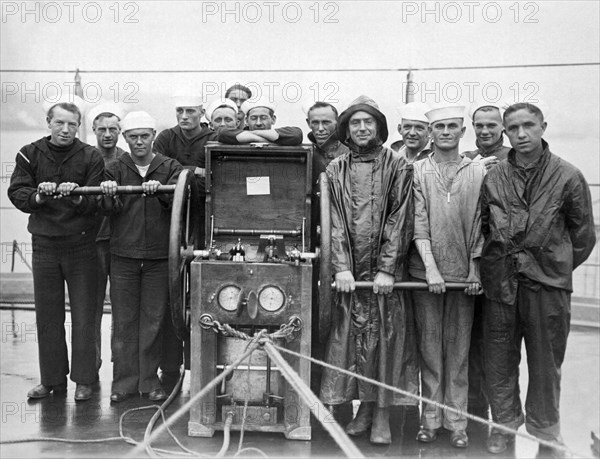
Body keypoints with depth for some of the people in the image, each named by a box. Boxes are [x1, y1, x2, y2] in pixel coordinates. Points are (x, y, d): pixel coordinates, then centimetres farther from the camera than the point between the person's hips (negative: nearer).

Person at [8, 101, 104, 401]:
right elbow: (16, 193, -4)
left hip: (80, 245, -2)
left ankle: (84, 380, 15)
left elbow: (95, 202, -11)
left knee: (83, 316, 3)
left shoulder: (90, 157, -3)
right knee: (47, 317, 10)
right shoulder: (30, 154, 4)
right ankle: (52, 379, 23)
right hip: (44, 244, 2)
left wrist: (76, 197, -31)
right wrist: (38, 195, -23)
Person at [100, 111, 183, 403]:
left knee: (153, 320, 6)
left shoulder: (170, 168, 5)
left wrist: (159, 191, -31)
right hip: (123, 255, 0)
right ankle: (124, 380, 15)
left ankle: (149, 379, 18)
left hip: (159, 256, 0)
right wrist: (110, 196, -29)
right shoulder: (115, 170, 6)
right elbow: (110, 209, -7)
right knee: (123, 320, 5)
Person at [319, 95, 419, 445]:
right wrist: (341, 267, -8)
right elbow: (335, 222, 2)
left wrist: (387, 269, -12)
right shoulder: (336, 170, 8)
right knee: (352, 337, 5)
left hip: (386, 271, -2)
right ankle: (365, 407, 20)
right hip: (349, 271, 2)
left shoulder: (398, 167, 1)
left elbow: (400, 221, -5)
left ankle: (383, 415, 13)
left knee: (387, 336, 1)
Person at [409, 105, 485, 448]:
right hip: (425, 272, 0)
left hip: (463, 274, 0)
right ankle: (431, 419, 17)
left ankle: (457, 421, 16)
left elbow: (479, 225, 4)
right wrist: (431, 267, -12)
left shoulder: (478, 172, 5)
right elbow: (418, 224, -4)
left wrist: (474, 269, -2)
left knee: (459, 350, 6)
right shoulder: (417, 171, 3)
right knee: (429, 349, 7)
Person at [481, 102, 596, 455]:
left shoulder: (567, 176, -3)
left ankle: (545, 429, 26)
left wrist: (559, 266, 9)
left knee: (546, 360, 9)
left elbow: (583, 234, 5)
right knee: (500, 358, 10)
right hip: (500, 280, 2)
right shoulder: (494, 176, 3)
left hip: (547, 283, -2)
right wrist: (496, 260, 10)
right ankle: (505, 423, 27)